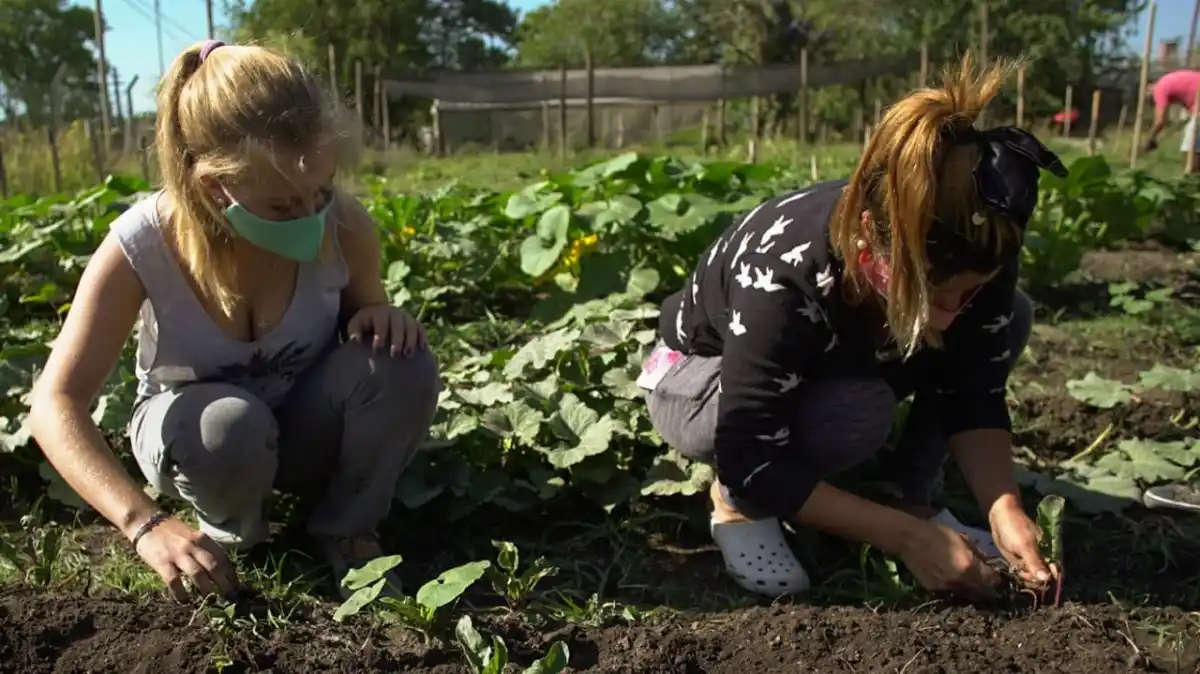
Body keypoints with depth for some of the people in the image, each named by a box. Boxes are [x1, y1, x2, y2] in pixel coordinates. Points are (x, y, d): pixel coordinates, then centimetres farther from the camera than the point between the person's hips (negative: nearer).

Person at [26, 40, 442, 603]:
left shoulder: (343, 224, -24)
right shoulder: (142, 247, -29)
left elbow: (365, 308, -1)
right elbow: (57, 402, -31)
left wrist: (381, 318, -29)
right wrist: (146, 524, -47)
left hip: (307, 426, 2)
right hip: (196, 426, -1)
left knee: (403, 363, -30)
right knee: (229, 427, -39)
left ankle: (347, 531, -3)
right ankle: (232, 534, 0)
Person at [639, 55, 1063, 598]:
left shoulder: (970, 262, -25)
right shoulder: (783, 277, -41)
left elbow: (973, 396, -15)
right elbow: (753, 465, -37)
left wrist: (1005, 509, -32)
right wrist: (907, 538, -37)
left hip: (834, 367, 5)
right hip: (700, 377, -5)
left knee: (1010, 316, -14)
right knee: (857, 412, -37)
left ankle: (911, 496, -4)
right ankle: (734, 502, -8)